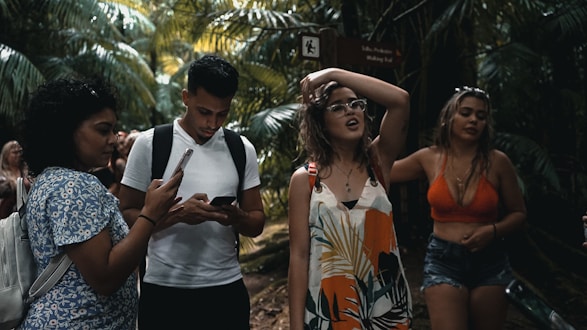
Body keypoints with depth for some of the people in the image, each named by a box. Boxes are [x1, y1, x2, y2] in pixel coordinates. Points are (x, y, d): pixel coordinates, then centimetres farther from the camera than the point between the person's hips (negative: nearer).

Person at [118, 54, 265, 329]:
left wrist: (236, 217, -15)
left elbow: (256, 223, 6)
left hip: (226, 287, 3)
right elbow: (125, 215, -6)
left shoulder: (242, 149, 3)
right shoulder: (150, 144, -5)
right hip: (164, 289, -2)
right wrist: (177, 214, -21)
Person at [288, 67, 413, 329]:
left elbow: (400, 100, -15)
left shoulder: (378, 161, -1)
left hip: (386, 306, 2)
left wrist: (333, 73, -13)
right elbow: (299, 255, -6)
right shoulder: (304, 179, -5)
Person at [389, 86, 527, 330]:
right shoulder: (429, 159, -1)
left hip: (490, 262, 1)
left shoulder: (497, 162, -4)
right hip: (443, 259, -1)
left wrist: (493, 230, -14)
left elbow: (519, 214, 4)